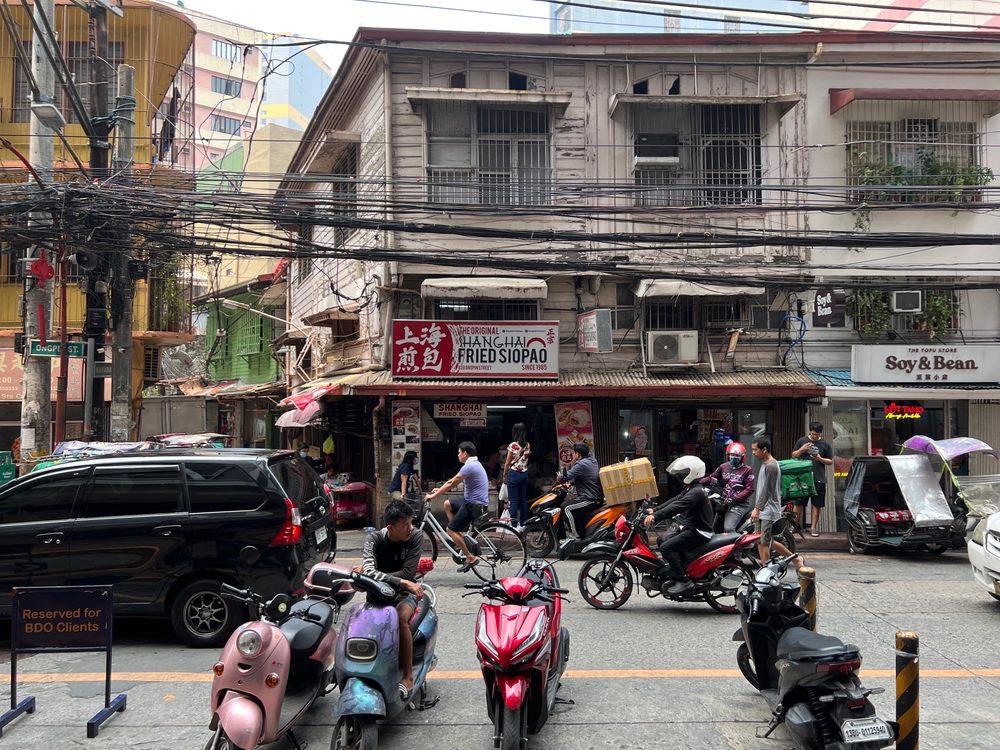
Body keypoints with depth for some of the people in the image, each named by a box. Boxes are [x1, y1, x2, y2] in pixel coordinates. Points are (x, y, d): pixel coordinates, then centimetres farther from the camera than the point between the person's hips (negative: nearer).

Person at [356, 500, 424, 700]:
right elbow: (369, 571, -27)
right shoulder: (375, 539, -10)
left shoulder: (415, 536, -10)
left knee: (400, 618, -34)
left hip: (404, 593, -1)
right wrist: (403, 582, -35)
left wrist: (374, 574, -21)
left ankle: (408, 677, -24)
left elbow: (408, 573, -18)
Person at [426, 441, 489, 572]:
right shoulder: (475, 464, 15)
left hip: (474, 505, -10)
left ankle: (470, 558, -6)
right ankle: (460, 537, 18)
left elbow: (452, 483, -14)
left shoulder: (469, 467, -18)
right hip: (475, 502, 10)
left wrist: (434, 495, -6)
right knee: (447, 504, 22)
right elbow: (454, 482, 22)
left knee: (451, 530, -6)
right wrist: (440, 489, 21)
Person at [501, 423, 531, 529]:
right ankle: (523, 524, 17)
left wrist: (504, 475, 2)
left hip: (514, 473, -6)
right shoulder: (528, 445, 2)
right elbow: (526, 459, 7)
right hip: (524, 473, 6)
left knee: (513, 500, -1)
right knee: (523, 499, 12)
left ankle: (514, 525, -1)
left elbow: (507, 463, -7)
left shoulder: (513, 445, -13)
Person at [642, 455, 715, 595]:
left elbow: (678, 506, -32)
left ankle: (683, 581, -21)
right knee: (663, 540, 14)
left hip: (698, 532, -11)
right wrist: (655, 510, 8)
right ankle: (670, 573, 15)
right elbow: (674, 500, 16)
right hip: (690, 528, 11)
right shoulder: (690, 489, 14)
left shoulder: (696, 492, -20)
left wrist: (656, 516, -39)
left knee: (666, 547, -22)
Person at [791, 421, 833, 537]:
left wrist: (820, 459, -10)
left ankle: (813, 527, 9)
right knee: (799, 503, 2)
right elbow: (793, 455, 10)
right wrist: (802, 450, -9)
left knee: (816, 504, 2)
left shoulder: (825, 445, 6)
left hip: (819, 479, 0)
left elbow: (830, 461, 9)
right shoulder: (801, 441, 7)